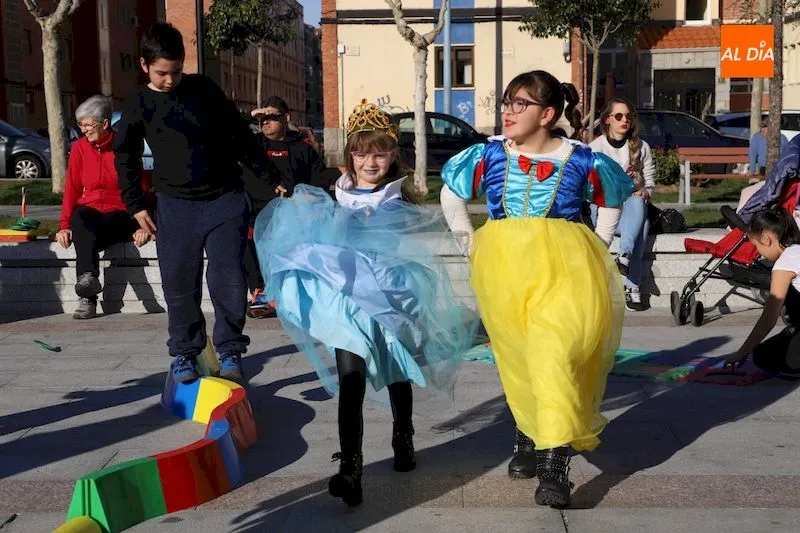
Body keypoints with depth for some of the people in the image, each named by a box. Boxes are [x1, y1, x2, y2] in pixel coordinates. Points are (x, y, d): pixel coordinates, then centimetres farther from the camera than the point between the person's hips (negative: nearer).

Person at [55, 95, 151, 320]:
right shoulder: (79, 148, 7)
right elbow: (71, 189, 7)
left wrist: (141, 226, -15)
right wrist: (64, 225, -4)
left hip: (119, 215, -2)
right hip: (88, 213, 2)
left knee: (86, 236, -33)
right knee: (79, 217, -34)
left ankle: (87, 297, -39)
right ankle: (89, 278, -48)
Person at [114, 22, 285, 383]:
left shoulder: (202, 89, 2)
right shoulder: (138, 104, 3)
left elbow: (240, 136, 7)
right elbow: (126, 158, 14)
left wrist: (272, 179, 8)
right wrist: (136, 205, 6)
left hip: (226, 200, 0)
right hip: (176, 206, 1)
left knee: (229, 280, -3)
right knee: (180, 285, 2)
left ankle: (230, 352, 10)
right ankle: (184, 354, 18)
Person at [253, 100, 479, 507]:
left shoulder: (401, 201, 2)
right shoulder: (337, 199, 5)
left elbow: (420, 242, 0)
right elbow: (322, 241, 11)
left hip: (390, 295, 0)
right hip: (348, 296, 0)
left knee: (396, 373, 15)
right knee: (351, 381, -12)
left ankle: (403, 439, 39)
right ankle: (350, 466, -12)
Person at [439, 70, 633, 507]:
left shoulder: (582, 162, -1)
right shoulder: (488, 157, 2)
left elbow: (617, 200, 18)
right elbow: (450, 195, 20)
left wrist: (592, 245, 13)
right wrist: (470, 242, 14)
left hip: (565, 267, -2)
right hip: (504, 267, 2)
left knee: (554, 350, -19)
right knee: (517, 355, 7)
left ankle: (553, 461, -17)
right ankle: (528, 435, 32)